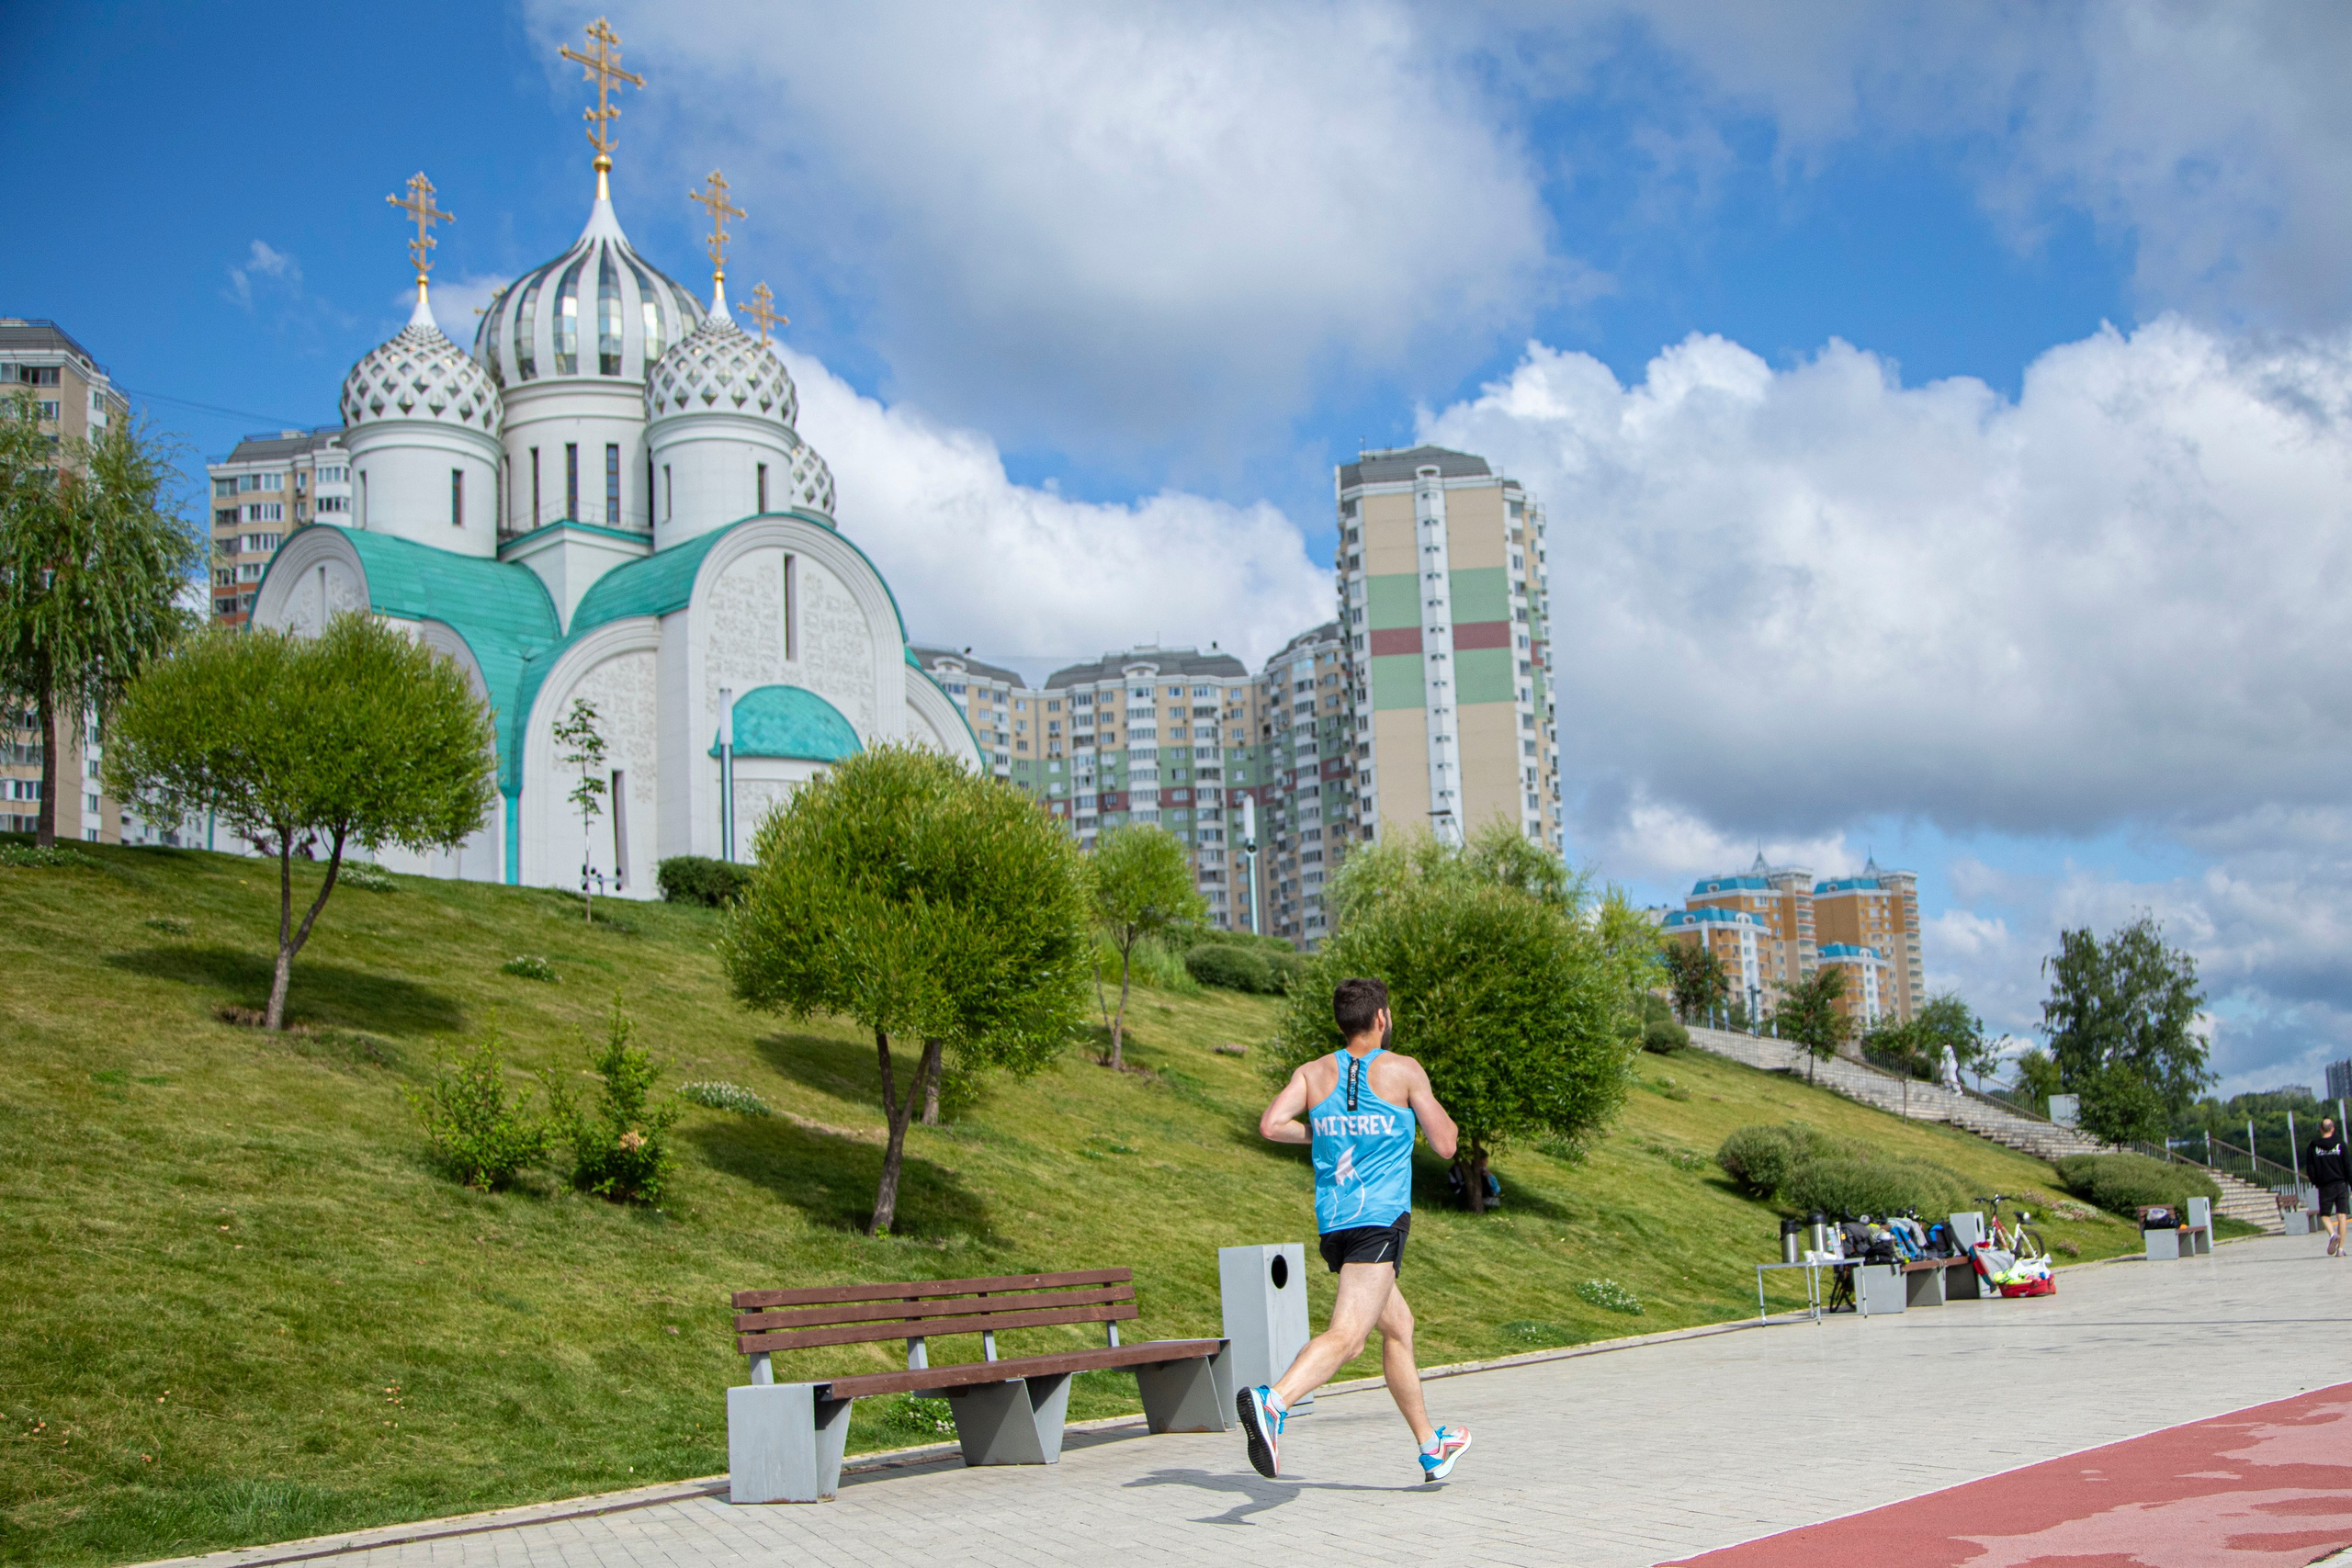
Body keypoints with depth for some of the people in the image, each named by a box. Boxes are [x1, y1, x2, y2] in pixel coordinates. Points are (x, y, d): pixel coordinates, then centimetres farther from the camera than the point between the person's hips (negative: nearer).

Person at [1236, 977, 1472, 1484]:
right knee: (1345, 1335, -19)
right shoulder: (1403, 1071, 1)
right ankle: (1271, 1401, -44)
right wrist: (1438, 1109, 24)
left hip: (1332, 1223, 6)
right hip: (1380, 1217, -6)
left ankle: (1431, 1448, 32)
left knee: (1398, 1326, 22)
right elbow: (1445, 1145, 4)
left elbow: (1270, 1125, -5)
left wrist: (1315, 1133, 13)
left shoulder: (1313, 1073, 10)